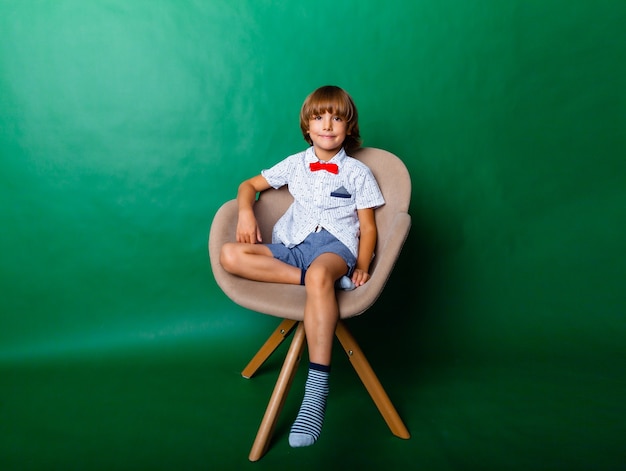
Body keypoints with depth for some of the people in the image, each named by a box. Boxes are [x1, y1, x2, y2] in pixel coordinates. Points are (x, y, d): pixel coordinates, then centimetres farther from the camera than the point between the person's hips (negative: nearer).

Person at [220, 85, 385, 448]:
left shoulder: (358, 172, 13)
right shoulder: (296, 164, 21)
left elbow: (368, 227, 9)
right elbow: (250, 185, 27)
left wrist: (362, 266, -9)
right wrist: (246, 212, 4)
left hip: (336, 244, -4)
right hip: (291, 246, 4)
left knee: (320, 273, -43)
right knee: (230, 255, -23)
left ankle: (317, 388, -46)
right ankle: (309, 278, -32)